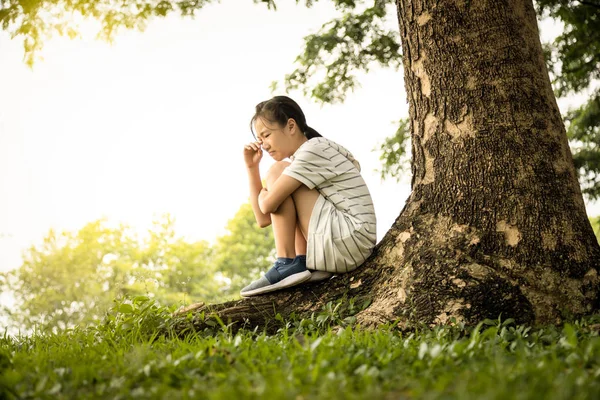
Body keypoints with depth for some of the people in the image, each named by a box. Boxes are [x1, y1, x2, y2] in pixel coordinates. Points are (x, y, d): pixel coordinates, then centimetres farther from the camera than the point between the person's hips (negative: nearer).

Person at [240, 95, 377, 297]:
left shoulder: (314, 150, -8)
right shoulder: (300, 161, 22)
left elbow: (268, 204, -18)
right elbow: (263, 218, 19)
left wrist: (263, 195, 6)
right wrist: (251, 167, 14)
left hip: (350, 242, -10)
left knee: (277, 172, -7)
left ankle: (286, 265, -14)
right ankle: (304, 263, 4)